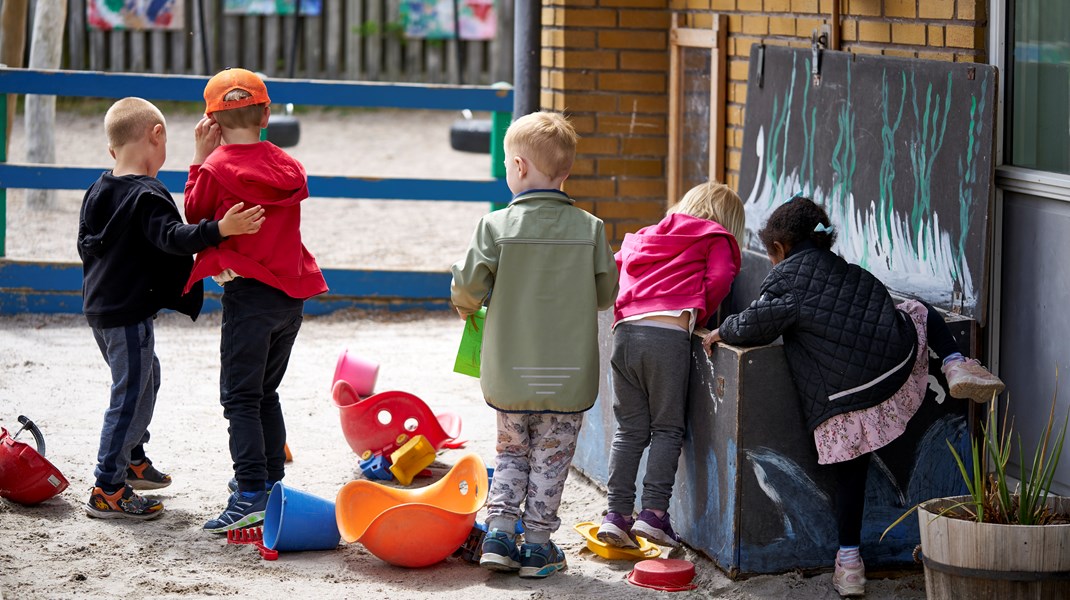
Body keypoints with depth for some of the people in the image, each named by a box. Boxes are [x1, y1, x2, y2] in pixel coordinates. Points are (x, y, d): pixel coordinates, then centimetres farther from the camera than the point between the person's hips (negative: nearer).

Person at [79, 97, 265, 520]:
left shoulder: (99, 191, 8)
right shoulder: (147, 196, -20)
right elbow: (173, 237, -34)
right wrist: (219, 230, -43)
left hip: (100, 307, 10)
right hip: (129, 314, -10)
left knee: (145, 378, 26)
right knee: (131, 396, -4)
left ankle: (132, 459, 39)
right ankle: (107, 490, -2)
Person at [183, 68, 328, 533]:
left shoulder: (217, 168, -10)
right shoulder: (287, 167, 6)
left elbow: (194, 214, 5)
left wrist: (200, 158, 9)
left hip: (248, 293, -6)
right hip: (291, 295, 6)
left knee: (240, 398, -5)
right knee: (266, 393, 20)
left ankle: (251, 494, -13)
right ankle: (271, 481, 26)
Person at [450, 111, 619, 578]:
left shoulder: (496, 226, -10)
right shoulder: (590, 229, -5)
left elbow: (467, 286, -10)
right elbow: (606, 294, 2)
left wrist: (466, 306, 13)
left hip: (509, 372, 0)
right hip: (569, 375, 0)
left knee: (512, 452, 18)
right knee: (550, 460, 11)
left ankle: (499, 531, 9)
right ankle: (537, 545, 14)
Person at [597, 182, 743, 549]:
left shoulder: (645, 237, 30)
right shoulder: (717, 240, 13)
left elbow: (620, 263, 26)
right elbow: (717, 281, -1)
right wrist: (698, 318, 12)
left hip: (626, 330, 5)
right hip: (668, 335, -5)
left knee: (629, 429, 9)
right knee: (667, 429, 2)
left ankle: (617, 513, 4)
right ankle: (653, 511, -7)